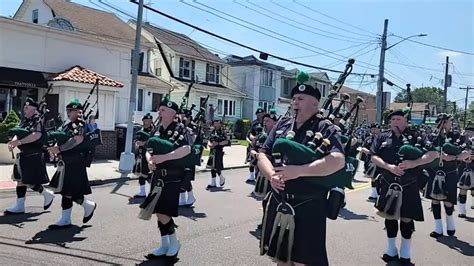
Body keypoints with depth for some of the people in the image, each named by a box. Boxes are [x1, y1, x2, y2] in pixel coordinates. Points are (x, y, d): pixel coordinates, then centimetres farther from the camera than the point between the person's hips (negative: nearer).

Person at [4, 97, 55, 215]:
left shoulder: (38, 120, -13)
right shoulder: (25, 120, 12)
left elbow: (37, 135, -28)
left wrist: (19, 142, -30)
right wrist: (13, 141, -11)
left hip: (34, 156, -8)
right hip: (23, 155, 9)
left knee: (29, 182, -4)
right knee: (20, 180, 11)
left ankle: (48, 194, 19)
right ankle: (19, 206, 19)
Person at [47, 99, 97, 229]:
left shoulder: (81, 124, -10)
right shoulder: (68, 125, 17)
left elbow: (77, 140, -22)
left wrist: (59, 149, -21)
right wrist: (54, 148, -2)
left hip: (74, 163, -9)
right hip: (66, 162, 9)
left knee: (69, 191, -5)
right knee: (65, 191, 10)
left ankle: (89, 205, 17)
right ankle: (65, 220, 17)